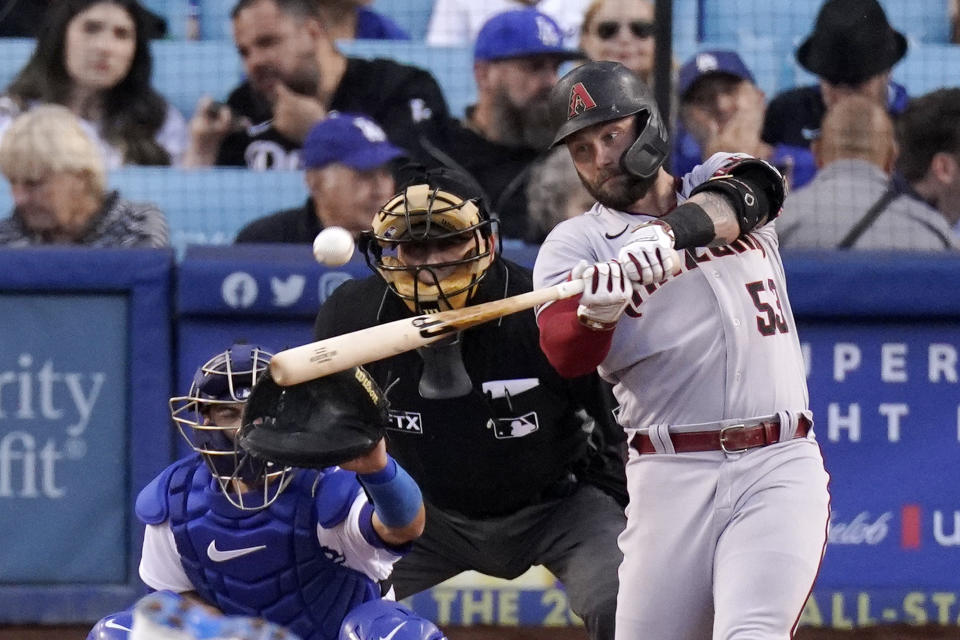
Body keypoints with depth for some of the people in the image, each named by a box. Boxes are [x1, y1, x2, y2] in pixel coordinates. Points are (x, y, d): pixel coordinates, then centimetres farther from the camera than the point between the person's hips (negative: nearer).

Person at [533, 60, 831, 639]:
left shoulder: (726, 179, 13)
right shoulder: (576, 242, 8)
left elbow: (728, 205, -14)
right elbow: (565, 357, -11)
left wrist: (667, 236, -35)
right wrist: (597, 313, -35)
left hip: (781, 466, -1)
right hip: (673, 477, 1)